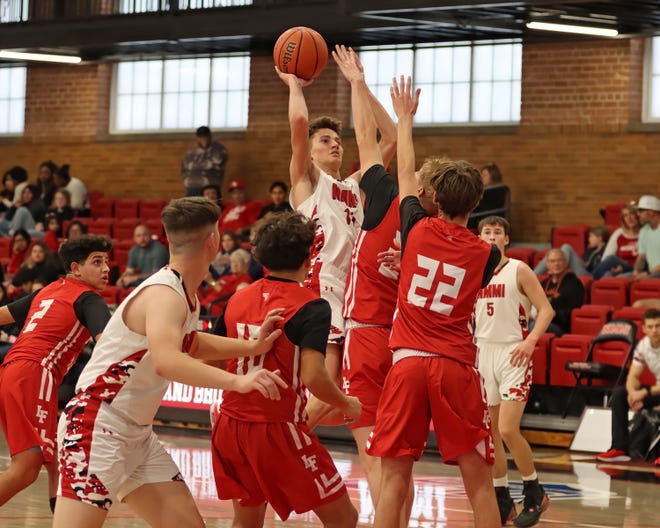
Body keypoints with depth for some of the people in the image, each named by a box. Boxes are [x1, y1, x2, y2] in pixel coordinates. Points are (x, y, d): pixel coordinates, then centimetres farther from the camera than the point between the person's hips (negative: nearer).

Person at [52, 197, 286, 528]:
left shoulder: (186, 295, 11)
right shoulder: (164, 295, -20)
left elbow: (190, 345, 33)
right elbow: (166, 361, -40)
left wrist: (253, 347, 19)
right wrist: (236, 382, -49)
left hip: (137, 435, 10)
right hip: (95, 427, -10)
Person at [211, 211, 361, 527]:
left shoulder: (238, 299, 8)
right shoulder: (311, 306, -10)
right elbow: (313, 376, -22)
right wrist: (347, 405, -4)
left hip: (231, 428, 6)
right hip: (278, 430, -6)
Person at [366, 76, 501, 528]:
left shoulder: (417, 231, 3)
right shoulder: (485, 254, 2)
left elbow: (406, 172, 19)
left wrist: (406, 117, 33)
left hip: (408, 362, 1)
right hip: (457, 367, 0)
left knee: (395, 478, 2)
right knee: (478, 480, 3)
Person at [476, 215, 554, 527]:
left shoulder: (519, 270, -4)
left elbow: (546, 310, -7)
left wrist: (530, 341, -20)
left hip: (513, 354, -5)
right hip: (483, 351, 5)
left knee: (508, 430, -14)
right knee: (489, 432, 5)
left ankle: (534, 493, 3)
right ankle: (502, 501, 15)